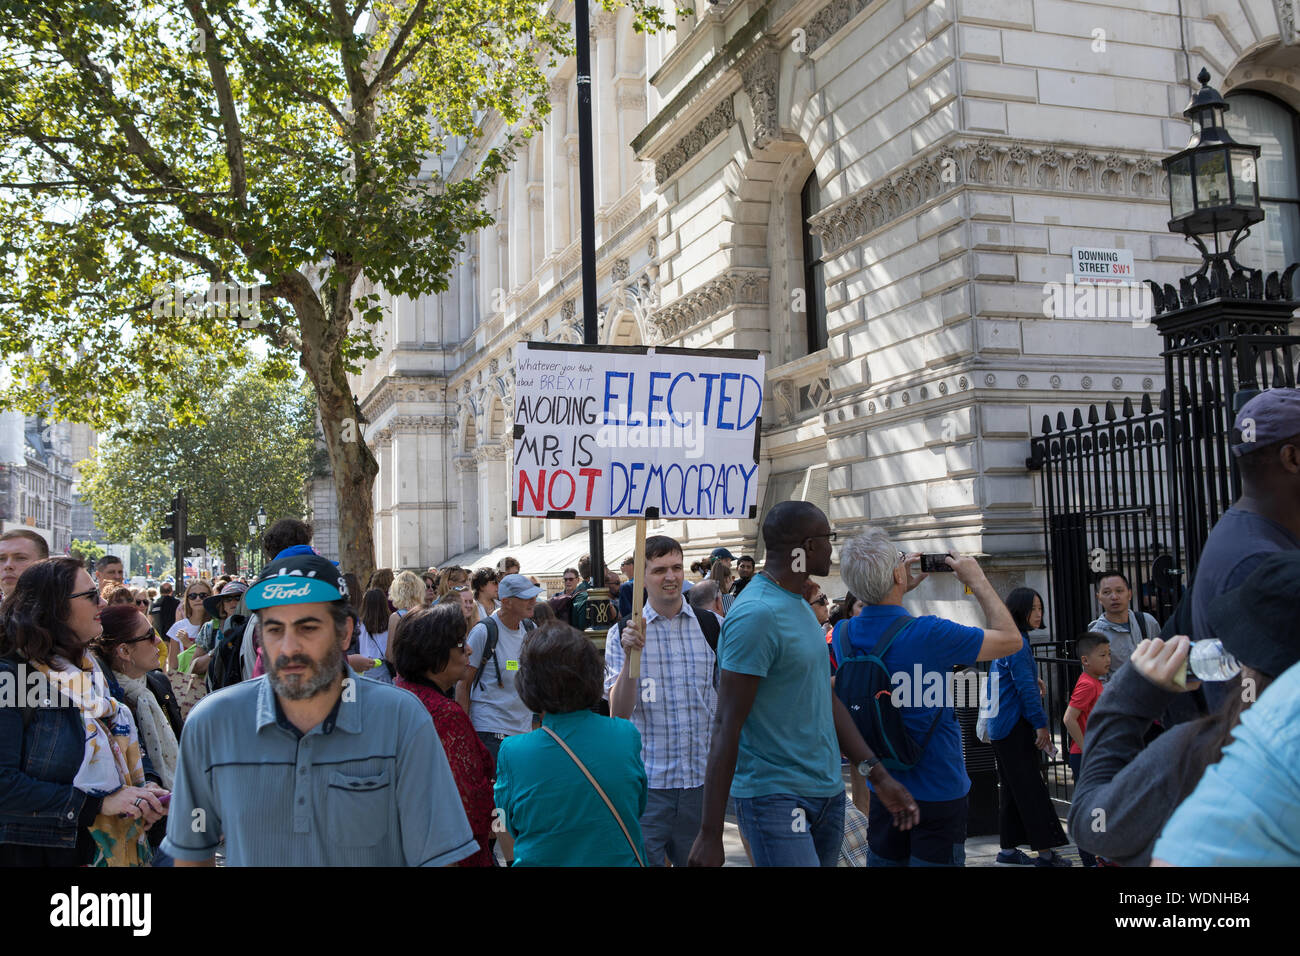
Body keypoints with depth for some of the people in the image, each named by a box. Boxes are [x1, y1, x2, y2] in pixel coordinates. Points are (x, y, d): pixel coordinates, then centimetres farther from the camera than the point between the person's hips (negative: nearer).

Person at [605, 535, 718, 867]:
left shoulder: (711, 626, 3)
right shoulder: (624, 632, -2)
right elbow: (618, 713, -9)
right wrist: (630, 655, -22)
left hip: (701, 778, 2)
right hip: (647, 782, -2)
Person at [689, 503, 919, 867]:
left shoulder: (799, 604, 11)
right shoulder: (756, 614, -18)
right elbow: (727, 728, -19)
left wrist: (877, 773, 9)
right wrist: (710, 835, -19)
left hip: (828, 792, 9)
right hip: (776, 797, -9)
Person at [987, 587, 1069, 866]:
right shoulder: (1018, 643, -16)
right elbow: (1025, 688, -19)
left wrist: (1032, 680, 23)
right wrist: (1041, 723, -17)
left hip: (1000, 727, 10)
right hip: (1016, 728, -10)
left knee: (1012, 788, 13)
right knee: (1031, 789, -6)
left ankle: (1008, 848, 16)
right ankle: (1045, 852, -3)